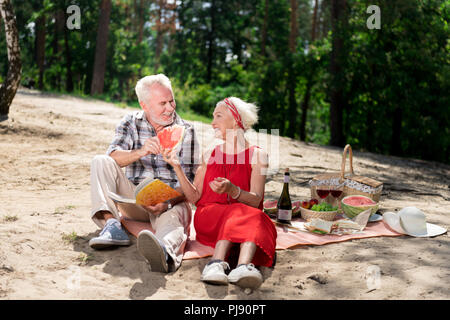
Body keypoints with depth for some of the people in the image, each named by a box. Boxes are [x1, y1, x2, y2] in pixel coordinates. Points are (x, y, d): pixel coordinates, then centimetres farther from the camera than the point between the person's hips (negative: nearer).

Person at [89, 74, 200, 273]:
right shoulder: (131, 122, 10)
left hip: (172, 199, -3)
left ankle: (164, 251, -74)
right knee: (100, 162, -15)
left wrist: (168, 202, -27)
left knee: (173, 219, -38)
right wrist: (141, 152, -30)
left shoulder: (185, 131, 3)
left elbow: (189, 182, -5)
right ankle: (112, 225, -29)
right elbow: (113, 156, -9)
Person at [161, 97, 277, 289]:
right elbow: (194, 197, 8)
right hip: (209, 219, 1)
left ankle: (244, 266, -61)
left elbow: (255, 201, -6)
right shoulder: (210, 156, 19)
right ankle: (217, 265, -55)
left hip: (247, 217, -1)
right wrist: (177, 167, -2)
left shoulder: (257, 155, 8)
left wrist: (232, 190, -26)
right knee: (237, 213, -32)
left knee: (253, 218, -35)